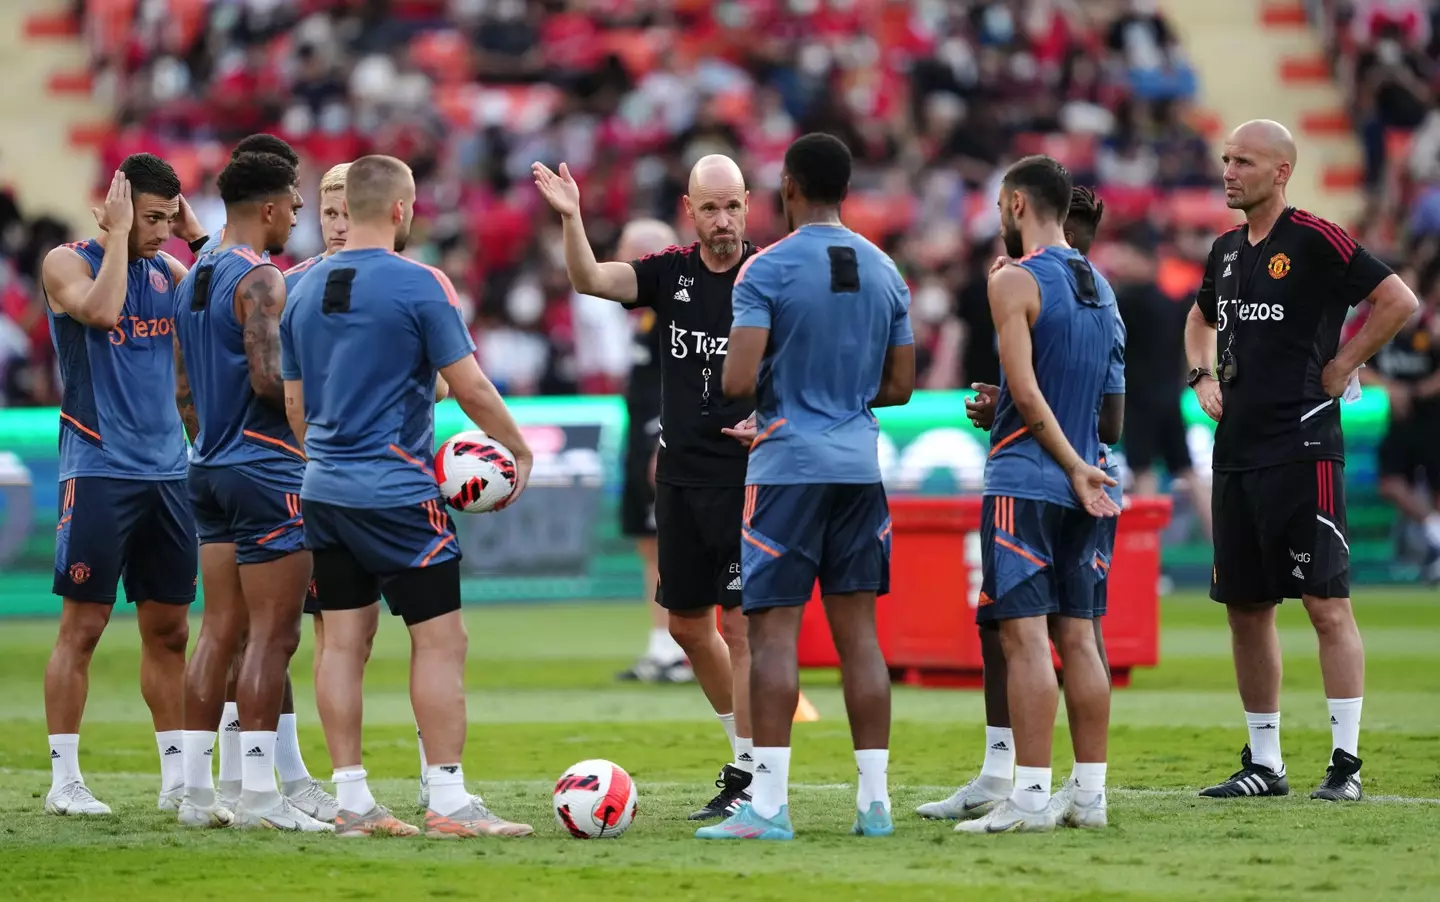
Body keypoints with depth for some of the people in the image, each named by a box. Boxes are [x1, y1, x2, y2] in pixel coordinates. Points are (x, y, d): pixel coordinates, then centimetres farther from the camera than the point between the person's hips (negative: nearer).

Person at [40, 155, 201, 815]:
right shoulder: (68, 263, -6)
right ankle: (63, 780, 0)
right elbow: (102, 310, -25)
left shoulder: (166, 270, 12)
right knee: (82, 625, -4)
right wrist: (118, 236, -15)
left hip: (167, 470, 6)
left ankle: (177, 777, 13)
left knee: (169, 630, 8)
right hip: (98, 469, -6)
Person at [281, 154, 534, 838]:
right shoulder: (419, 285, -11)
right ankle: (448, 802, -7)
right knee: (440, 639, -2)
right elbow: (470, 388, -10)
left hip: (323, 492, 7)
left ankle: (351, 803, 8)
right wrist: (519, 449, 5)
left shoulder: (305, 289, 8)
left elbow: (295, 405, 15)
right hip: (397, 493, -7)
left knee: (344, 640, 8)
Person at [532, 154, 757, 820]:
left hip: (746, 477, -6)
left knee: (740, 622, -8)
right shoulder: (671, 272, 5)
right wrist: (571, 219, -24)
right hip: (679, 477, 6)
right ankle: (744, 747, 28)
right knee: (686, 623, 12)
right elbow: (590, 280, -8)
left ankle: (748, 775, -2)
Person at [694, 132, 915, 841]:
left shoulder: (768, 270, -9)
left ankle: (769, 806, -9)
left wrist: (766, 399, 6)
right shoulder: (885, 272, 9)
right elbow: (900, 386, 13)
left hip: (787, 465, -5)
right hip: (860, 467, 5)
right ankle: (875, 800, 6)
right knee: (857, 630, 7)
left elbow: (737, 382, -16)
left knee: (773, 629, -5)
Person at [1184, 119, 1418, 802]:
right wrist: (1203, 375, 17)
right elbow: (1202, 319, 34)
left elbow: (1399, 301, -13)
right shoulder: (1226, 250, 15)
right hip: (1236, 452, 8)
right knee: (1246, 606, 10)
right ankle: (1263, 763, 17)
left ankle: (1346, 763, -6)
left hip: (1302, 450, -8)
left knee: (1326, 604, -8)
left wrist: (1341, 366, -8)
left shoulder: (1315, 241, -9)